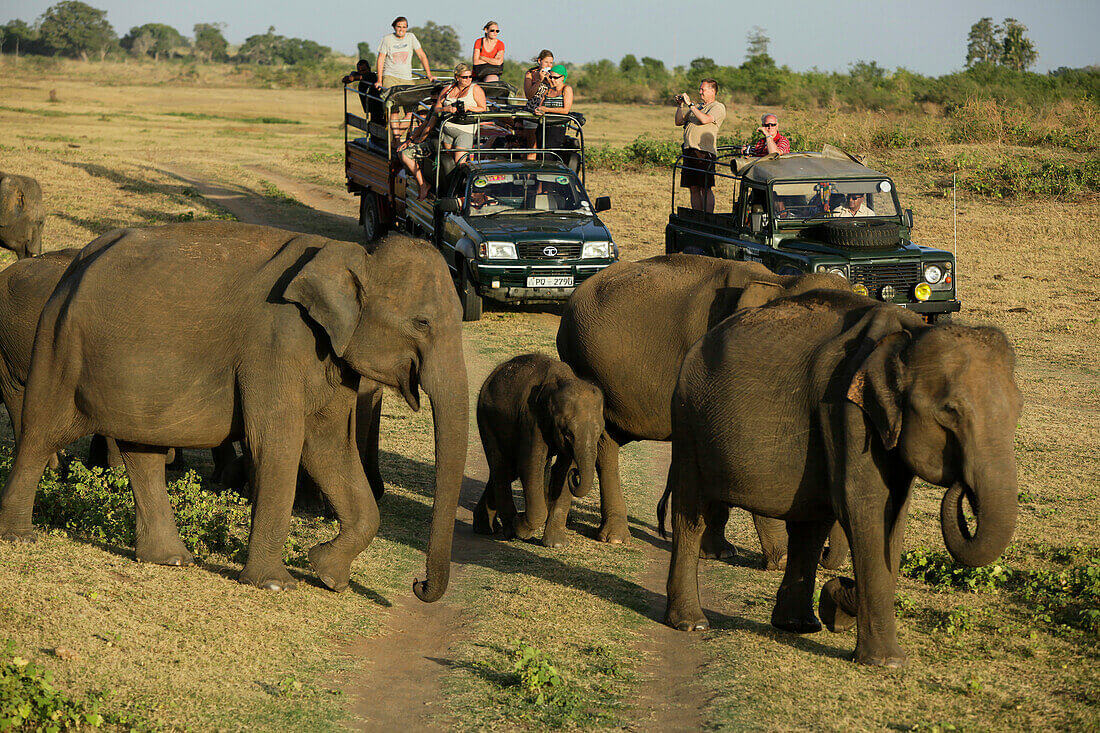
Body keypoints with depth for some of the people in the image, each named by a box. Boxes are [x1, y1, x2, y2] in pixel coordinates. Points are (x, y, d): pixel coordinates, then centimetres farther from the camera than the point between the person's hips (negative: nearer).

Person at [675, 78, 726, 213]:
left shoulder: (718, 107, -1)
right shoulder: (697, 106, 23)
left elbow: (705, 119, -18)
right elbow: (679, 122, 24)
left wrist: (690, 104, -13)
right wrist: (680, 105, 10)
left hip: (705, 152, -8)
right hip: (689, 151, 8)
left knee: (706, 189, -10)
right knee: (694, 189, 7)